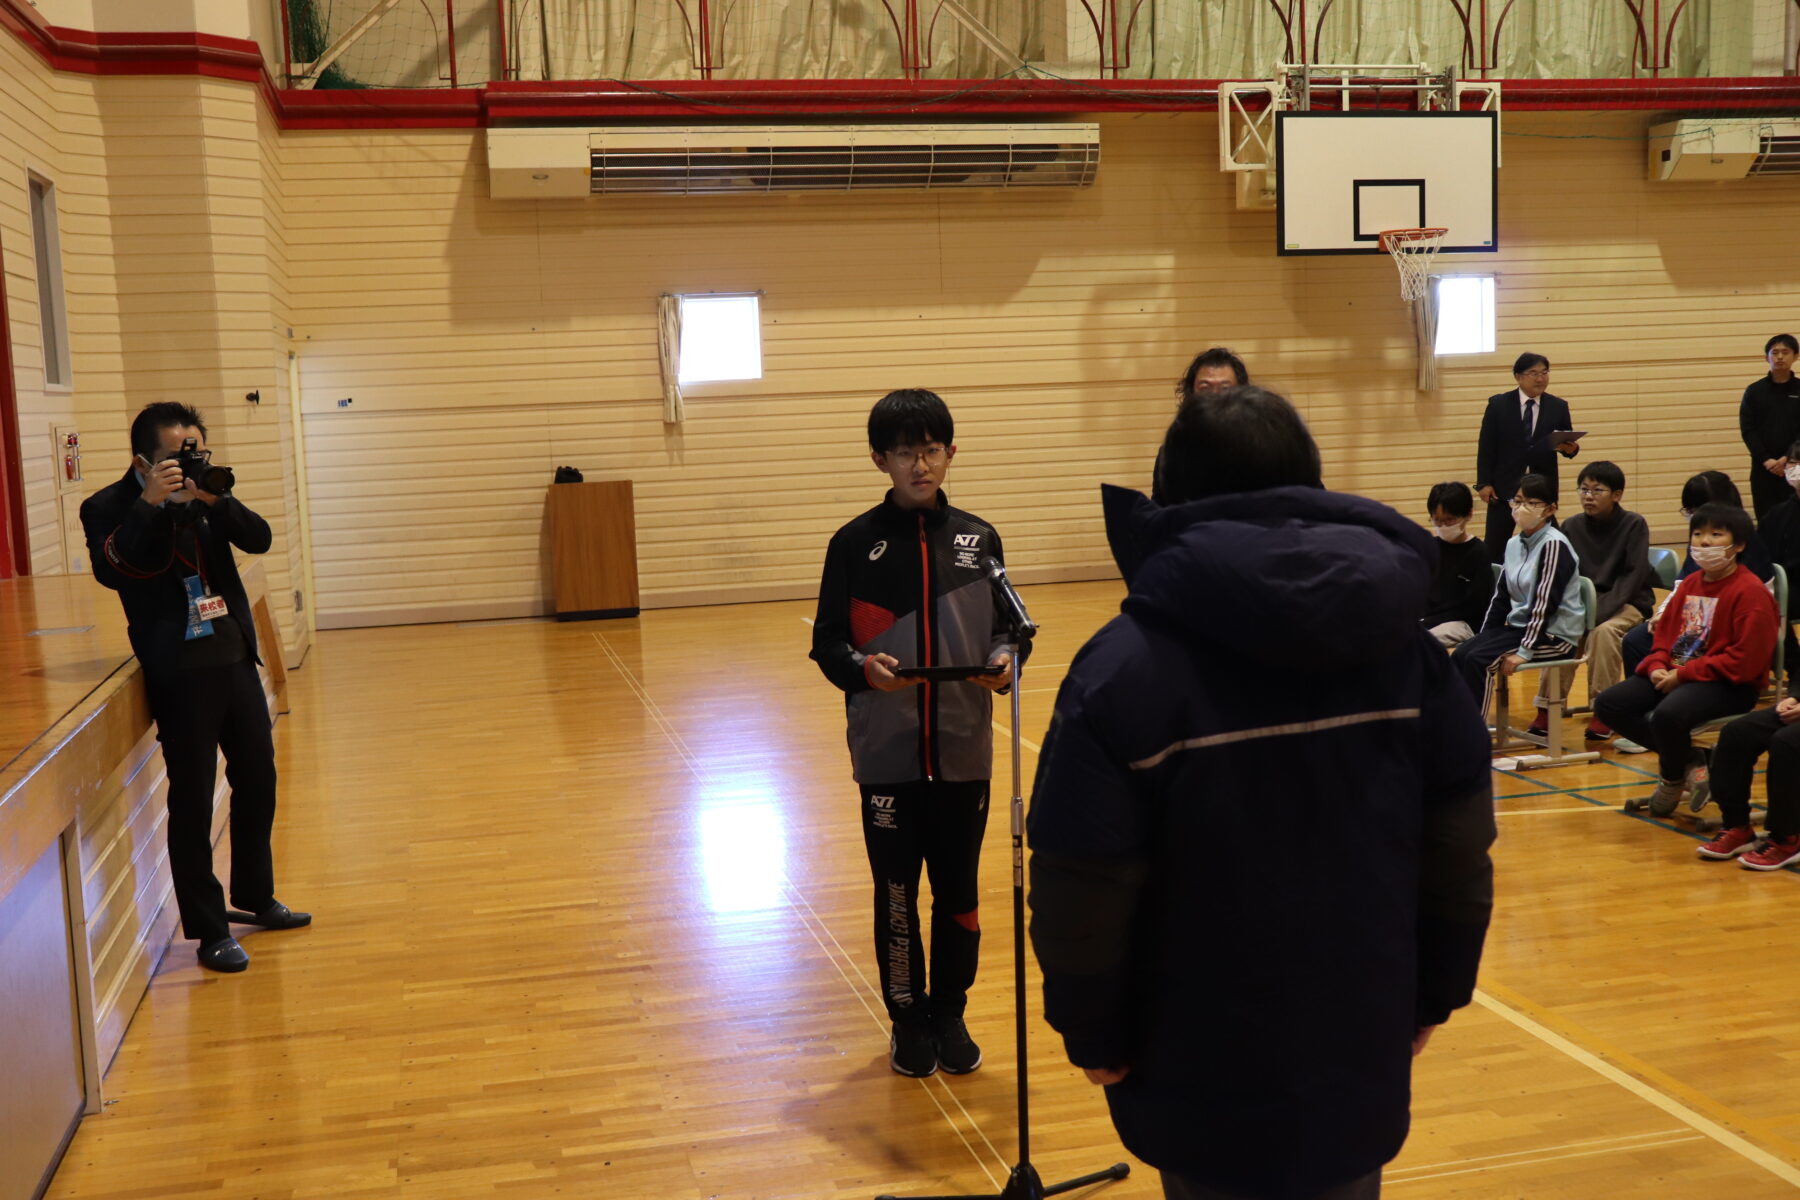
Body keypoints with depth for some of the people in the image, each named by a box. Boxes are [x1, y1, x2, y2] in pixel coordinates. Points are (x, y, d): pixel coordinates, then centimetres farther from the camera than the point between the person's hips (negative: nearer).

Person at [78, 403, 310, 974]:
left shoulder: (204, 494, 9)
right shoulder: (109, 507, -7)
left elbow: (259, 539, -2)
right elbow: (111, 570, -24)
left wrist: (216, 500, -17)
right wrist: (150, 504, -28)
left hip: (236, 660, 6)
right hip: (179, 673, -6)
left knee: (257, 781, 15)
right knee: (192, 800, -2)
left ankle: (254, 898, 33)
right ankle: (210, 931, 8)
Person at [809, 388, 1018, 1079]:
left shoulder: (978, 539, 4)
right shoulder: (855, 544, -2)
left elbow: (1004, 628, 9)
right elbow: (827, 645, 0)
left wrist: (1003, 662, -13)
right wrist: (864, 668, -21)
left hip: (964, 754, 2)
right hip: (887, 755, -2)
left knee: (959, 892, 10)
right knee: (896, 894, 8)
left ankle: (950, 1014, 29)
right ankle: (908, 1020, 26)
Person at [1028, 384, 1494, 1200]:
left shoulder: (1126, 666, -17)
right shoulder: (1404, 642, -3)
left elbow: (1083, 894, -15)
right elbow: (1460, 853, 2)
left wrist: (1096, 1036, 0)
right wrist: (1432, 997, 15)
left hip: (1210, 1081, -4)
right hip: (1360, 1067, 4)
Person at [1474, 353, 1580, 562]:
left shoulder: (1559, 407, 5)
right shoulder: (1498, 404, 0)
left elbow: (1568, 444, 9)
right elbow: (1486, 447, -1)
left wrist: (1570, 448, -16)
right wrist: (1483, 483, -6)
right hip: (1505, 486, -1)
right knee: (1495, 548, 1)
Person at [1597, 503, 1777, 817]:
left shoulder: (1751, 591, -13)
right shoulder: (1689, 585, 13)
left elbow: (1745, 662, -19)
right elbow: (1665, 635, 20)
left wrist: (1683, 674, -20)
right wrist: (1657, 667, -3)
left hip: (1731, 686, -8)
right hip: (1674, 676, 9)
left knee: (1668, 714, -36)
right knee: (1607, 704, -5)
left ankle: (1671, 782, -4)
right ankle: (1688, 758, -2)